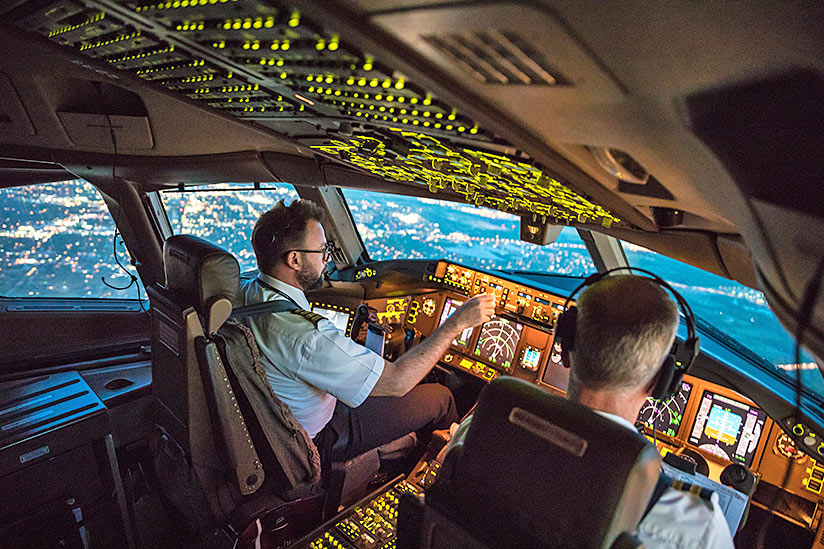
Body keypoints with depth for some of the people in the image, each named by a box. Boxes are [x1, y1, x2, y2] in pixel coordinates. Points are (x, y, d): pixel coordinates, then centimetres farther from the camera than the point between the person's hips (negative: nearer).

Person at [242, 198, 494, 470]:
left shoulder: (251, 292, -10)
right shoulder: (303, 334, -39)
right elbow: (396, 381, -34)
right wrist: (458, 322, -27)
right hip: (317, 440, -8)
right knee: (440, 397, 2)